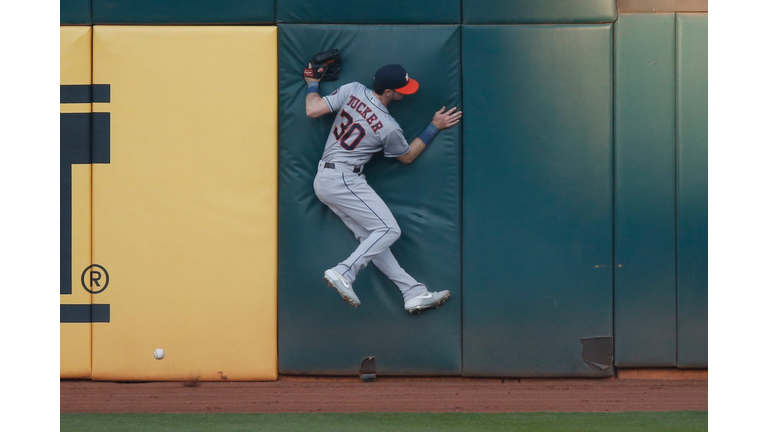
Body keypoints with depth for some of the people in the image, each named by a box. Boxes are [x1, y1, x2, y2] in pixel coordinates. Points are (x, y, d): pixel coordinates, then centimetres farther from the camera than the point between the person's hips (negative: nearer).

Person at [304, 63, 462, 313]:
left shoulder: (353, 90, -2)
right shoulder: (389, 128, -12)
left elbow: (313, 110, -2)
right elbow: (407, 156, 8)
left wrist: (312, 85, 16)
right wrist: (435, 127, 10)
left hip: (322, 181, 9)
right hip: (344, 179, -9)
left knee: (371, 238, 5)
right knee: (389, 230, -12)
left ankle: (414, 293, 5)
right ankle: (343, 274, -21)